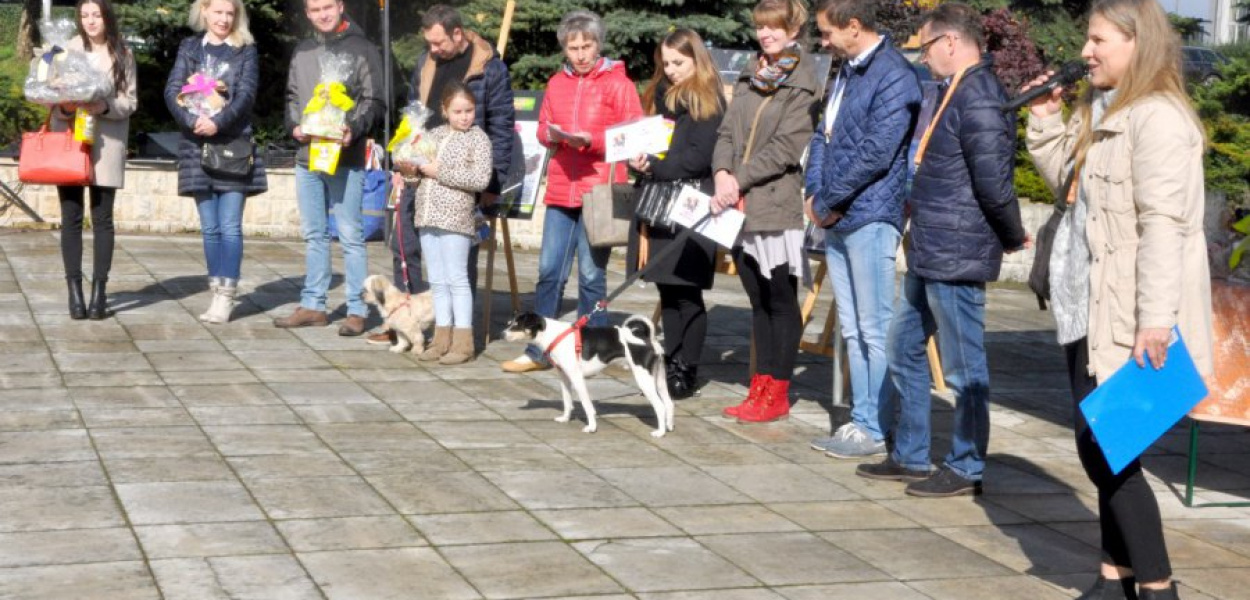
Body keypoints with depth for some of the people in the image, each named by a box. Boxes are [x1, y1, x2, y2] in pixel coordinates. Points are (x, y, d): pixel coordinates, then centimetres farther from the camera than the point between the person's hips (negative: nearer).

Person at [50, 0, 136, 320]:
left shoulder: (123, 55, 4)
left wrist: (105, 106, -17)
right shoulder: (67, 50, 4)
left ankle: (99, 290, 6)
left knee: (102, 218, 2)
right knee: (71, 218, 0)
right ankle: (75, 291, 4)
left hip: (106, 145, 0)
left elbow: (130, 101, 2)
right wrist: (64, 107, -18)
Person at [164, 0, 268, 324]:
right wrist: (192, 121, -16)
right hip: (197, 145, 2)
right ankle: (217, 291, 11)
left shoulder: (245, 50, 7)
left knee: (230, 225, -5)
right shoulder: (189, 48, 12)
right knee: (209, 227, 5)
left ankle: (226, 295, -5)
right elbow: (172, 91, 1)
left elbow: (246, 94, -5)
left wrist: (218, 122, -19)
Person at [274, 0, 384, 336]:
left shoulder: (362, 49, -1)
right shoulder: (302, 52, 15)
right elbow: (292, 97, 20)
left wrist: (354, 129, -20)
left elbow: (374, 102, -4)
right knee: (314, 235, 11)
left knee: (351, 236, -4)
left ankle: (357, 310, 0)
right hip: (307, 156, 6)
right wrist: (294, 126, 1)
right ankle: (313, 305, 18)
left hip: (346, 159, -6)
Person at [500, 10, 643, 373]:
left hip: (600, 191, -5)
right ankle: (538, 351, 14)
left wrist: (590, 140, -18)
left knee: (591, 275, 0)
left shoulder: (617, 83, -2)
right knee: (549, 271, 6)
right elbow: (543, 129, 18)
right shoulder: (556, 83, 14)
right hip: (561, 189, 5)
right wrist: (551, 134, -5)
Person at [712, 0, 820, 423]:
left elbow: (786, 148, -13)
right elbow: (728, 132, 12)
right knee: (758, 301, 11)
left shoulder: (804, 84, -6)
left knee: (781, 301, 0)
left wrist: (739, 181, -13)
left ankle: (778, 395, 6)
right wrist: (722, 173, -6)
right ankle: (761, 387, 18)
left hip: (779, 205, -7)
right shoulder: (749, 79, 15)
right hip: (743, 206, 7)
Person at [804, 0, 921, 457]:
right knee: (852, 328, 12)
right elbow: (823, 136, 18)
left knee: (874, 328, -4)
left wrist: (825, 201, -11)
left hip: (870, 217, -9)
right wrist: (815, 192, 2)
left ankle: (874, 429, 2)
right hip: (837, 218, 9)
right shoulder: (847, 73, 15)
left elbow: (875, 153, -19)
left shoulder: (894, 76, -13)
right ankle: (861, 420, 19)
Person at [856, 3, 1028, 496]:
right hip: (929, 253, 11)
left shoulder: (978, 98, -18)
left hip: (956, 258, -11)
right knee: (903, 352, 18)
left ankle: (966, 470, 12)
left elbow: (993, 180, -22)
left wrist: (1012, 237, -10)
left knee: (963, 368, 1)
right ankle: (909, 456, 28)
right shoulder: (958, 93, 14)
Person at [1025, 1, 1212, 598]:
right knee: (1098, 449, 13)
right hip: (1088, 310, 10)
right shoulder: (1100, 112, 15)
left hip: (1126, 318, -10)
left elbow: (1163, 224, -22)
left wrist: (1154, 320, -27)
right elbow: (1070, 186, 23)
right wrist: (1047, 125, 10)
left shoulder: (1157, 119, -16)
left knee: (1107, 448, -6)